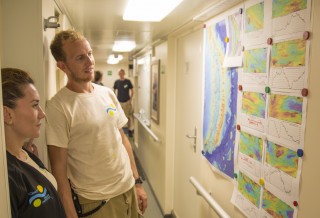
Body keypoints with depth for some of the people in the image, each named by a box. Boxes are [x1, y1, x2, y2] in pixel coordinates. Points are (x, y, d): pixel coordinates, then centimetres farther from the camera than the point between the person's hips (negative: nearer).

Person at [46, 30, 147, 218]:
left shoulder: (108, 93, 2)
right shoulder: (58, 107, -16)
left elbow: (123, 138, 7)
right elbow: (59, 168, -14)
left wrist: (138, 182, 8)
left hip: (129, 189, 6)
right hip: (95, 202, -5)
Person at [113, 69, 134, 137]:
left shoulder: (128, 81, -1)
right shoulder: (116, 82, 3)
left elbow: (132, 91, 2)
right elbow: (114, 91, 11)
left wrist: (130, 99, -6)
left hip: (127, 101, -1)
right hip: (119, 102, 2)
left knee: (129, 116, -1)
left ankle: (130, 130, 9)